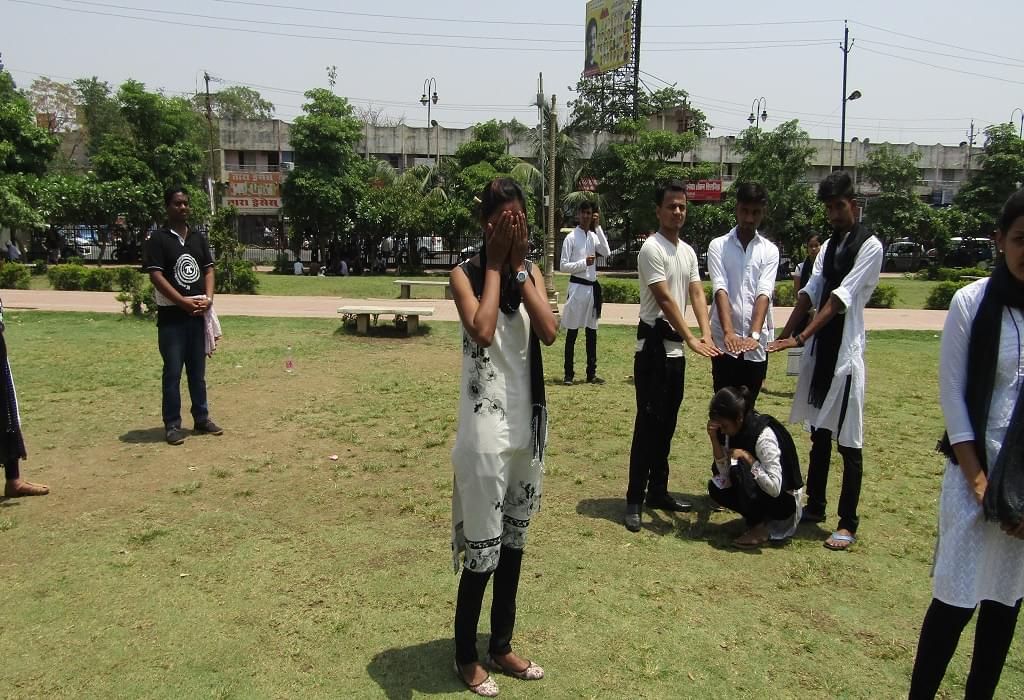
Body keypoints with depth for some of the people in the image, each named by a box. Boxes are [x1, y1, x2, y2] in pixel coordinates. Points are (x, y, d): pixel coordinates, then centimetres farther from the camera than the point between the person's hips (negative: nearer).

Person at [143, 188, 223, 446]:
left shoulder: (198, 238, 13)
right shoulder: (157, 238, -5)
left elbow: (208, 270, 11)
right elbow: (156, 276, -12)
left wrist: (208, 299, -6)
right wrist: (184, 302, -17)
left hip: (198, 314, 5)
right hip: (171, 316, -5)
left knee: (198, 370, 13)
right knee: (173, 372, 0)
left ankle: (202, 418, 23)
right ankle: (172, 425, 9)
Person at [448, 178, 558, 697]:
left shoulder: (531, 271, 6)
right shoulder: (465, 274, -8)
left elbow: (549, 333, -11)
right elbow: (482, 331, -26)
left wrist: (519, 266, -9)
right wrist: (495, 265, -16)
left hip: (528, 425, 6)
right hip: (486, 431, -5)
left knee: (514, 541, 16)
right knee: (482, 549, 4)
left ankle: (501, 646, 34)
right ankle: (466, 656, 25)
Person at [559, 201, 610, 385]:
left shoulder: (594, 236, 9)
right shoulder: (571, 237, -6)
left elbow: (606, 252, -9)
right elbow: (563, 266, -8)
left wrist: (598, 227, -9)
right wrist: (584, 262, -17)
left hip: (592, 286, 6)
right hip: (577, 286, -6)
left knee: (592, 332, 10)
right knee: (572, 333, 1)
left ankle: (591, 373, 18)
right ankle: (568, 374, 8)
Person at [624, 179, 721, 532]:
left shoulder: (688, 251, 13)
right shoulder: (652, 248, -11)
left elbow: (697, 294, 5)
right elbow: (665, 299, -18)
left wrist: (706, 334, -11)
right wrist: (691, 338, -22)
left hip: (675, 348, 8)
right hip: (653, 345, -8)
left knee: (667, 423, 13)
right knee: (648, 422, -7)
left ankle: (658, 491, 24)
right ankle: (634, 500, 1)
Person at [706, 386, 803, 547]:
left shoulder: (764, 436, -28)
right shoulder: (737, 429, -5)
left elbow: (774, 487, -33)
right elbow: (724, 474, -9)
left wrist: (747, 457, -29)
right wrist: (714, 437, -17)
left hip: (785, 501, -8)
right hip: (761, 489, 8)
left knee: (739, 468, -30)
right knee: (715, 487, -8)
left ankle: (759, 529, -12)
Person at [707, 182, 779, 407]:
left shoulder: (769, 251, 5)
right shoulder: (718, 246, 1)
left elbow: (764, 293, -8)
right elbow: (720, 290, -12)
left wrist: (754, 335, -24)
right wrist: (728, 332, -27)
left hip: (757, 343, 2)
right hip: (725, 342, -2)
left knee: (748, 407, 10)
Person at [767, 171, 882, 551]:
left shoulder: (869, 245, -7)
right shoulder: (828, 245, 15)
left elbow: (840, 299, -16)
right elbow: (811, 292, 6)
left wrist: (801, 337, -22)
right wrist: (784, 334, -6)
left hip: (846, 352, -7)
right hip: (819, 349, 7)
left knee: (848, 441, 0)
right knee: (819, 433, 15)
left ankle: (848, 523, 9)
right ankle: (814, 506, 28)